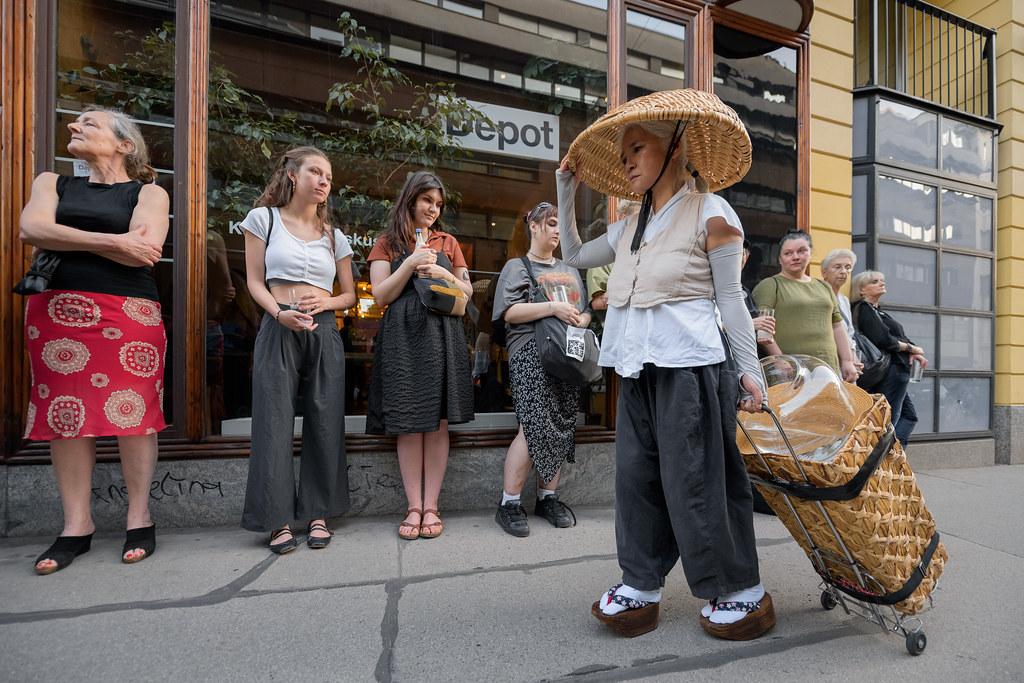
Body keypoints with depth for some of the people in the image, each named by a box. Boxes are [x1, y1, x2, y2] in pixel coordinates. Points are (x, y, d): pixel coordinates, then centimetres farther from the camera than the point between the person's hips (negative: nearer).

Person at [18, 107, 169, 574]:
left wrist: (66, 238, -1)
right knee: (65, 414, 2)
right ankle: (77, 525, 13)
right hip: (56, 310, 4)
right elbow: (32, 230, -1)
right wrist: (112, 242, -10)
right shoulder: (52, 183, 20)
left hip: (129, 313, -3)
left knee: (132, 412, -5)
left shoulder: (148, 193, 8)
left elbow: (144, 252, -9)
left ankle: (139, 517, 8)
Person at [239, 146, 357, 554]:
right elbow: (255, 281, 2)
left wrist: (327, 302, -6)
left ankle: (318, 514, 14)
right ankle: (278, 519, 9)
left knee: (325, 422, 2)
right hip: (278, 329, -2)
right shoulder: (264, 218, 7)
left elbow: (350, 295, 16)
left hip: (324, 332, 3)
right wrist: (280, 313, -15)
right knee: (275, 422, -3)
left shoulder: (334, 236, 15)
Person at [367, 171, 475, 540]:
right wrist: (411, 263, -8)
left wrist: (443, 274, -3)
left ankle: (430, 506, 8)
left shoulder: (448, 242, 16)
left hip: (442, 336, 1)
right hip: (402, 337, -1)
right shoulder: (388, 243, 11)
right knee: (408, 424, -1)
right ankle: (414, 507, 9)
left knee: (437, 422, 0)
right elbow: (381, 295, 1)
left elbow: (468, 292, 14)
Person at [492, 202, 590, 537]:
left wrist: (582, 320, 1)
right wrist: (553, 308, -15)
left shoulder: (570, 270, 25)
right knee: (535, 428, -14)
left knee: (562, 429, 4)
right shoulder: (517, 267, 7)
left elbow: (585, 311, 26)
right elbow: (509, 312, -7)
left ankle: (547, 497, 18)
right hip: (531, 354, -6)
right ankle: (509, 503, -1)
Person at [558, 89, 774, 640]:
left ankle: (742, 590, 19)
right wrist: (566, 190, 21)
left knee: (696, 481, -1)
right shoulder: (630, 227, 17)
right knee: (638, 476, 8)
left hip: (689, 366, -6)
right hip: (638, 368, 7)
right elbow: (574, 256, 25)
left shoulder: (710, 214, -1)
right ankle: (641, 585, 21)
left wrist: (750, 369, -5)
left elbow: (730, 299, -2)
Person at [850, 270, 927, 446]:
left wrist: (913, 353, -6)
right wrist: (912, 348, -6)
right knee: (889, 419, -7)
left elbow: (899, 338, 14)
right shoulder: (864, 309, -10)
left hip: (897, 371, 10)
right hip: (891, 370, -10)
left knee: (909, 415, 14)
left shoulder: (879, 311, 20)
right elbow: (884, 341, -21)